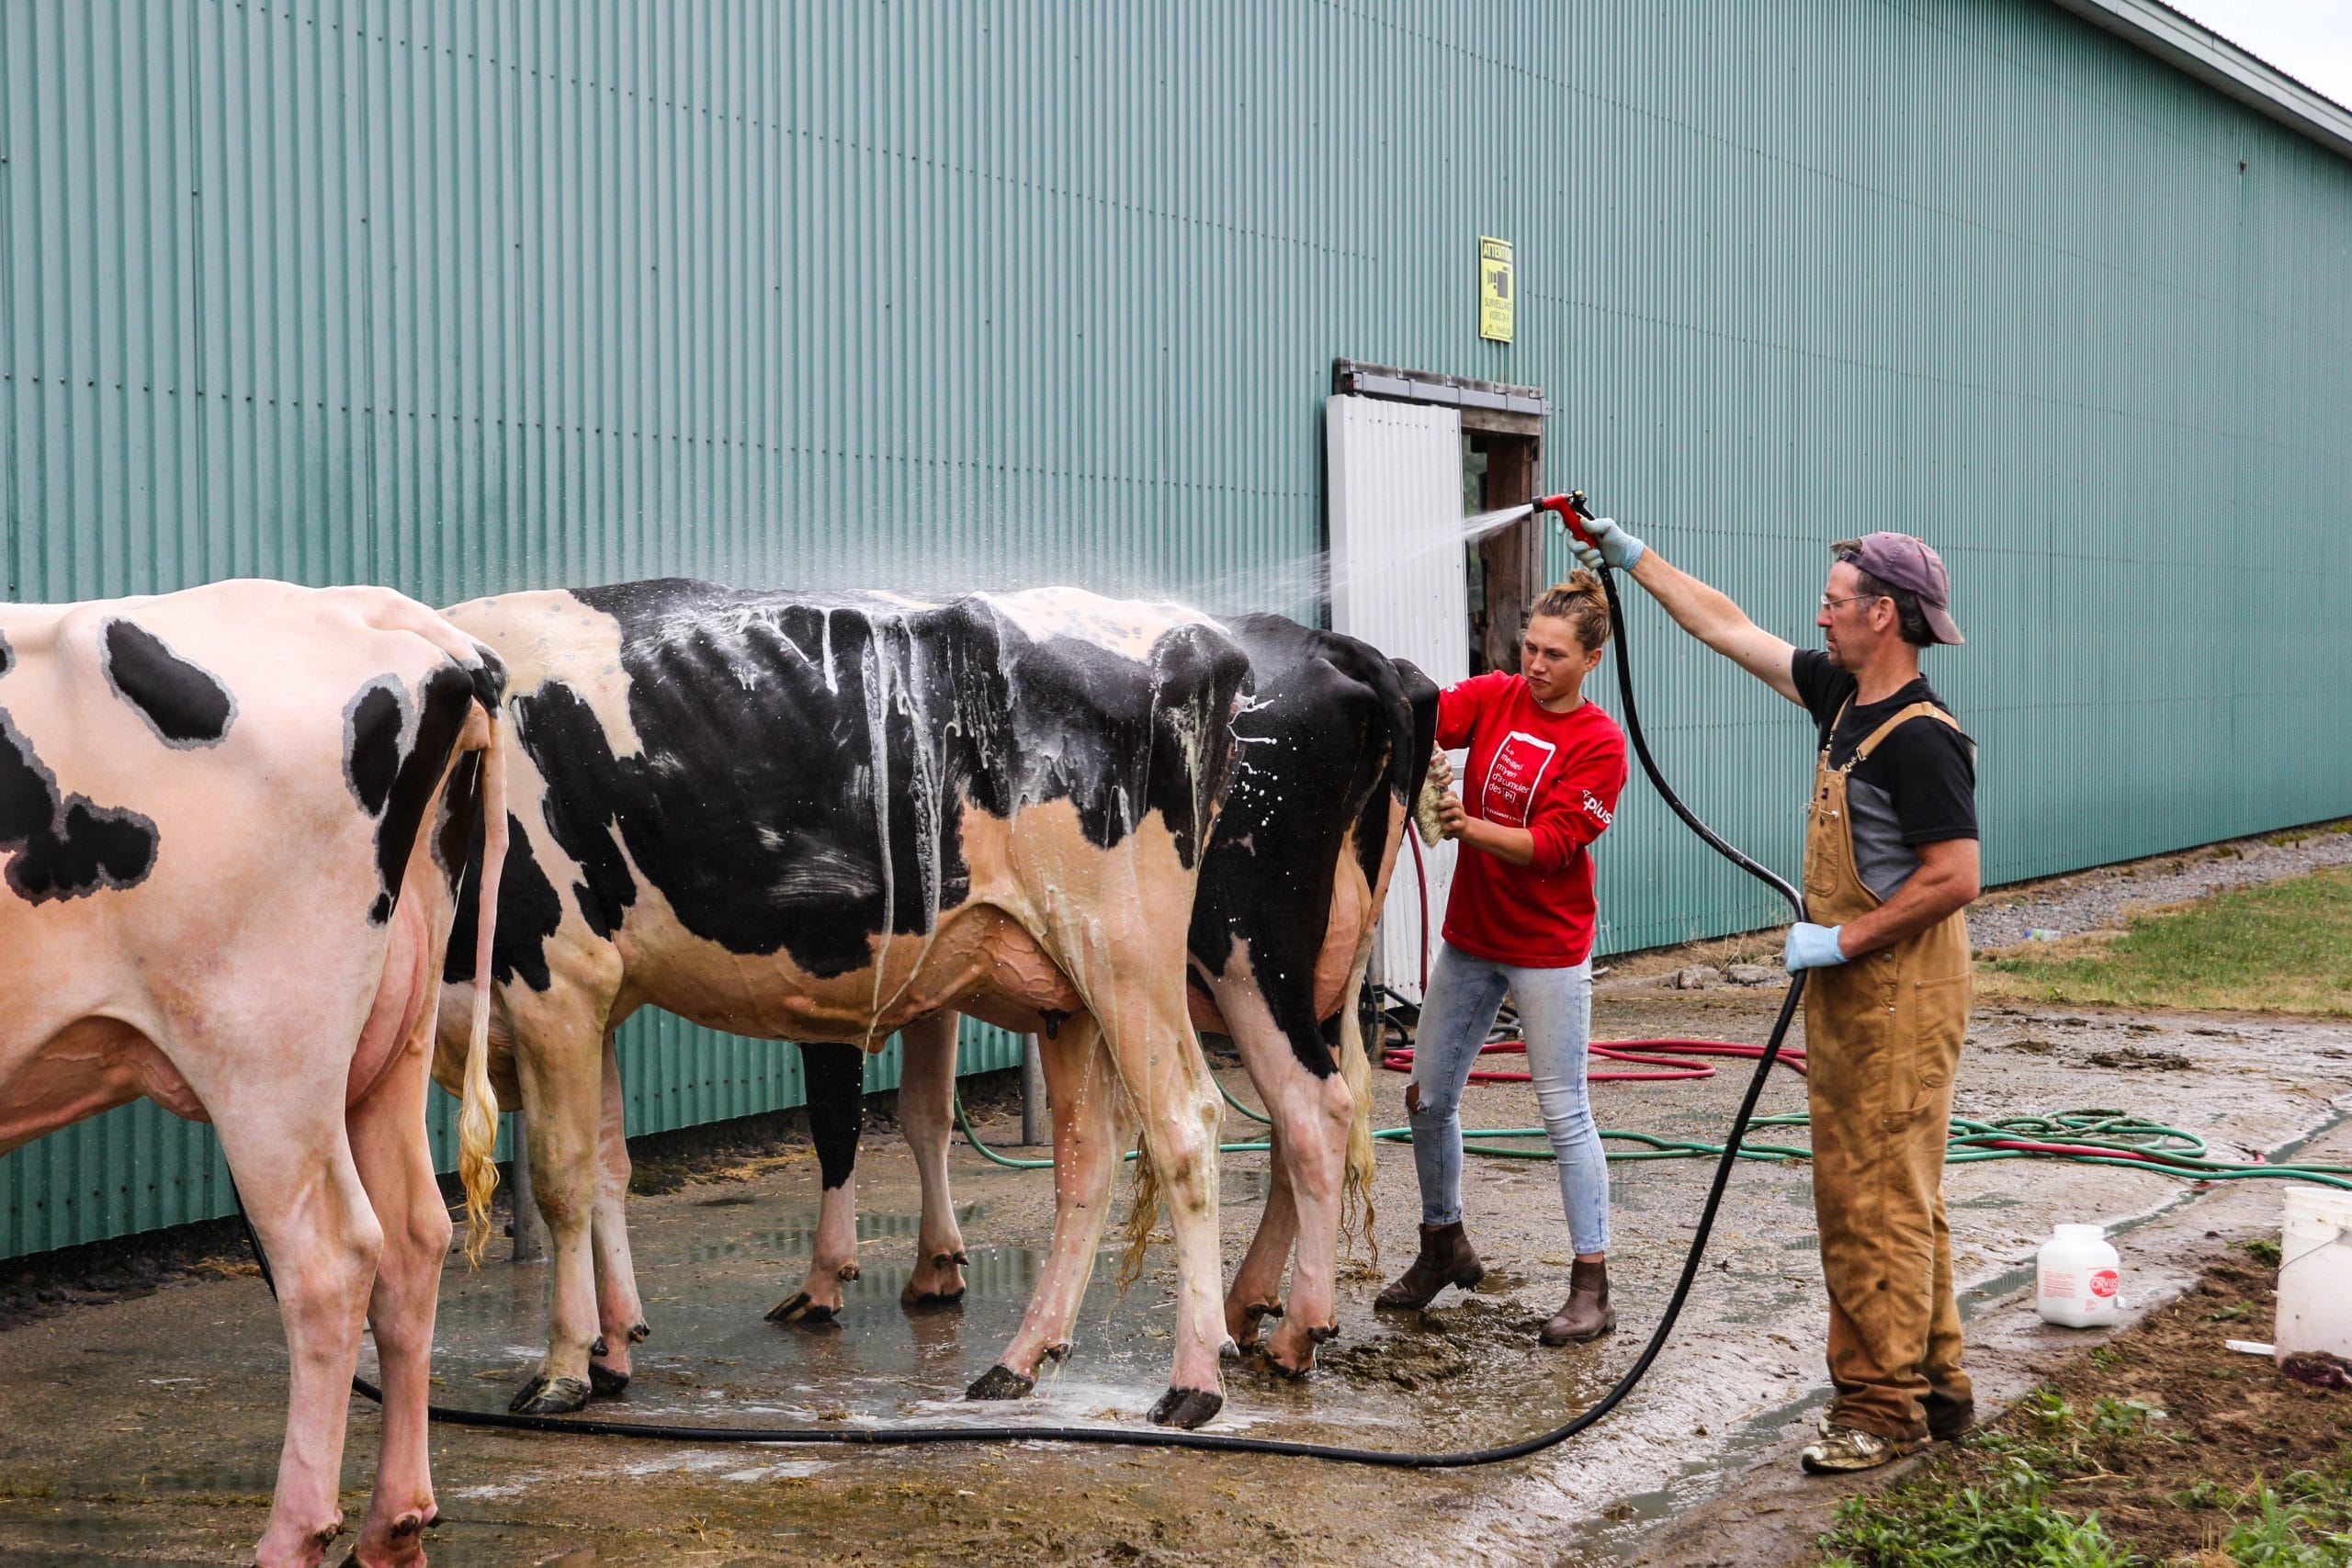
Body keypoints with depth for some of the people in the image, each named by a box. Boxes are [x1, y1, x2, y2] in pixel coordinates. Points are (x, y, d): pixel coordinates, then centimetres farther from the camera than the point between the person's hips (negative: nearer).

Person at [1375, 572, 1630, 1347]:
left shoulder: (1599, 743, -12)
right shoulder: (1494, 697, 1)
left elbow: (1552, 845, -18)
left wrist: (1470, 826, -31)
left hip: (1547, 950, -5)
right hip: (1470, 936, 5)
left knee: (1564, 1112, -3)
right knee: (1428, 1096, 11)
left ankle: (1592, 1286, 5)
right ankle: (1443, 1246, 31)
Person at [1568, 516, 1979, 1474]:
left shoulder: (1920, 739, -18)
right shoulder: (1842, 696, 9)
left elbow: (1954, 879, -22)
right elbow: (1729, 630, 18)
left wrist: (1841, 941, -18)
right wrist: (1635, 560, 21)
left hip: (1897, 1002, -10)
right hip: (1849, 998, 10)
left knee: (1877, 1200, -5)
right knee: (1892, 1197, 15)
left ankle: (1884, 1405, 3)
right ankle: (1933, 1387, 24)